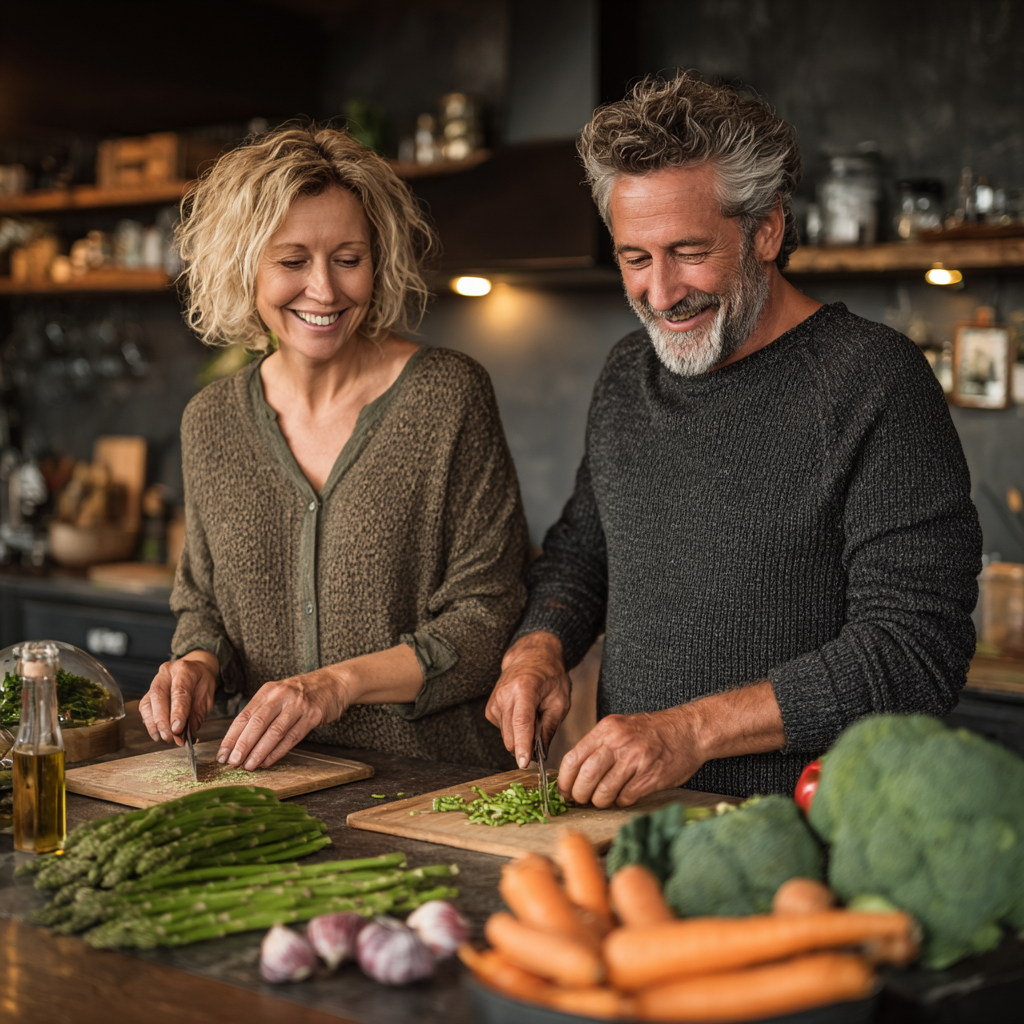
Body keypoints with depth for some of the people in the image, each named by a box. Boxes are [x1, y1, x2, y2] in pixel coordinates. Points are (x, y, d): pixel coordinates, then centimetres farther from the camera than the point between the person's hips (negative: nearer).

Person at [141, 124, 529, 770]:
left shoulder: (448, 398, -6)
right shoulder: (210, 424, 8)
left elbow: (489, 615, -6)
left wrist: (339, 682, -17)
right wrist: (198, 663, -2)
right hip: (277, 785, 4)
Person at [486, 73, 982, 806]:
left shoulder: (874, 382, -9)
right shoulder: (627, 377, 13)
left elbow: (917, 650, -15)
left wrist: (693, 729, -20)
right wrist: (538, 649, 5)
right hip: (629, 816, 6)